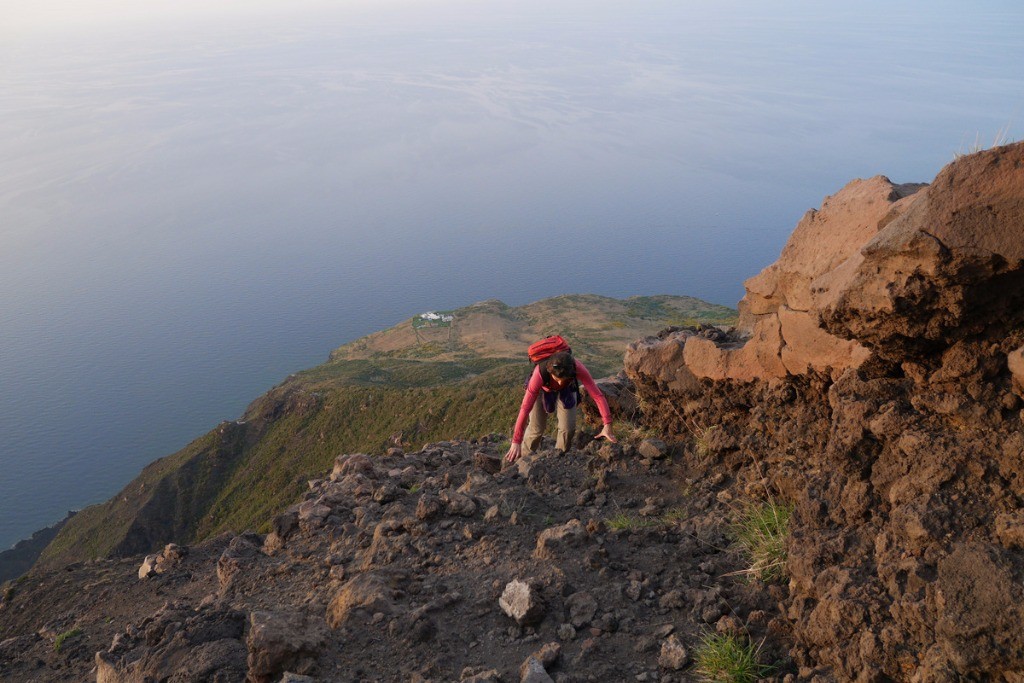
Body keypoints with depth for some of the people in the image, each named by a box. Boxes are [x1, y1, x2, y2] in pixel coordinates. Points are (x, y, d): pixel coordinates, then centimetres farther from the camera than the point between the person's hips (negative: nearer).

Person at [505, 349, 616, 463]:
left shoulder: (578, 368, -42)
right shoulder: (540, 373, -45)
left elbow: (597, 395, -38)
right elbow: (525, 408, -44)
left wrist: (607, 425, -44)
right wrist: (516, 442, -44)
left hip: (566, 390, 1)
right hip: (543, 389, -1)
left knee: (568, 428, -6)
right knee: (536, 428, -1)